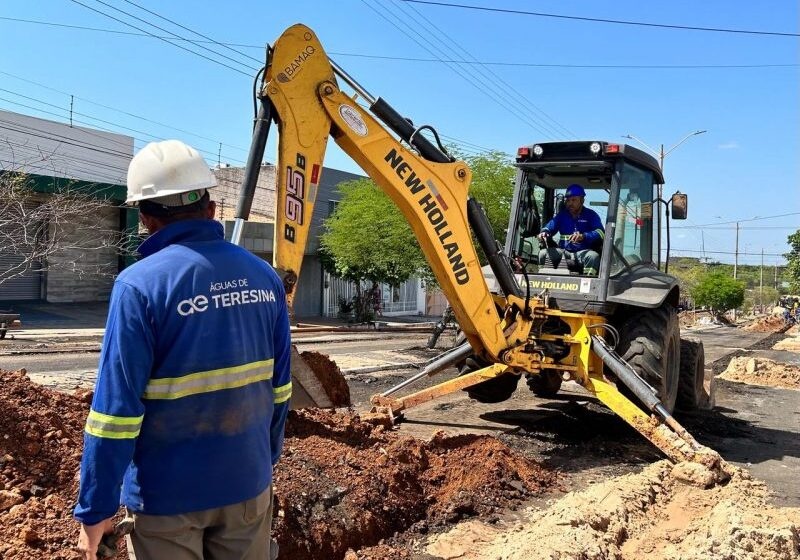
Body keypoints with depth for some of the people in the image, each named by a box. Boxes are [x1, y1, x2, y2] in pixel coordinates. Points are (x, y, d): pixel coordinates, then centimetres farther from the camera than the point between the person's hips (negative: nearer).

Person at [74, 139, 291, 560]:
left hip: (168, 494, -4)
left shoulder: (139, 285, -17)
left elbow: (117, 406, -18)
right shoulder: (263, 276, -2)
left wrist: (95, 509, -8)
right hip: (249, 483, 4)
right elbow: (279, 386, 4)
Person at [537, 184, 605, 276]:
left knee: (594, 256, -36)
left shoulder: (591, 215, 5)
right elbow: (550, 227, 5)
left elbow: (601, 233, -10)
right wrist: (544, 233, -22)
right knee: (543, 253, -23)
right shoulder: (562, 215, 16)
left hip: (583, 252, -2)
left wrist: (583, 236, -30)